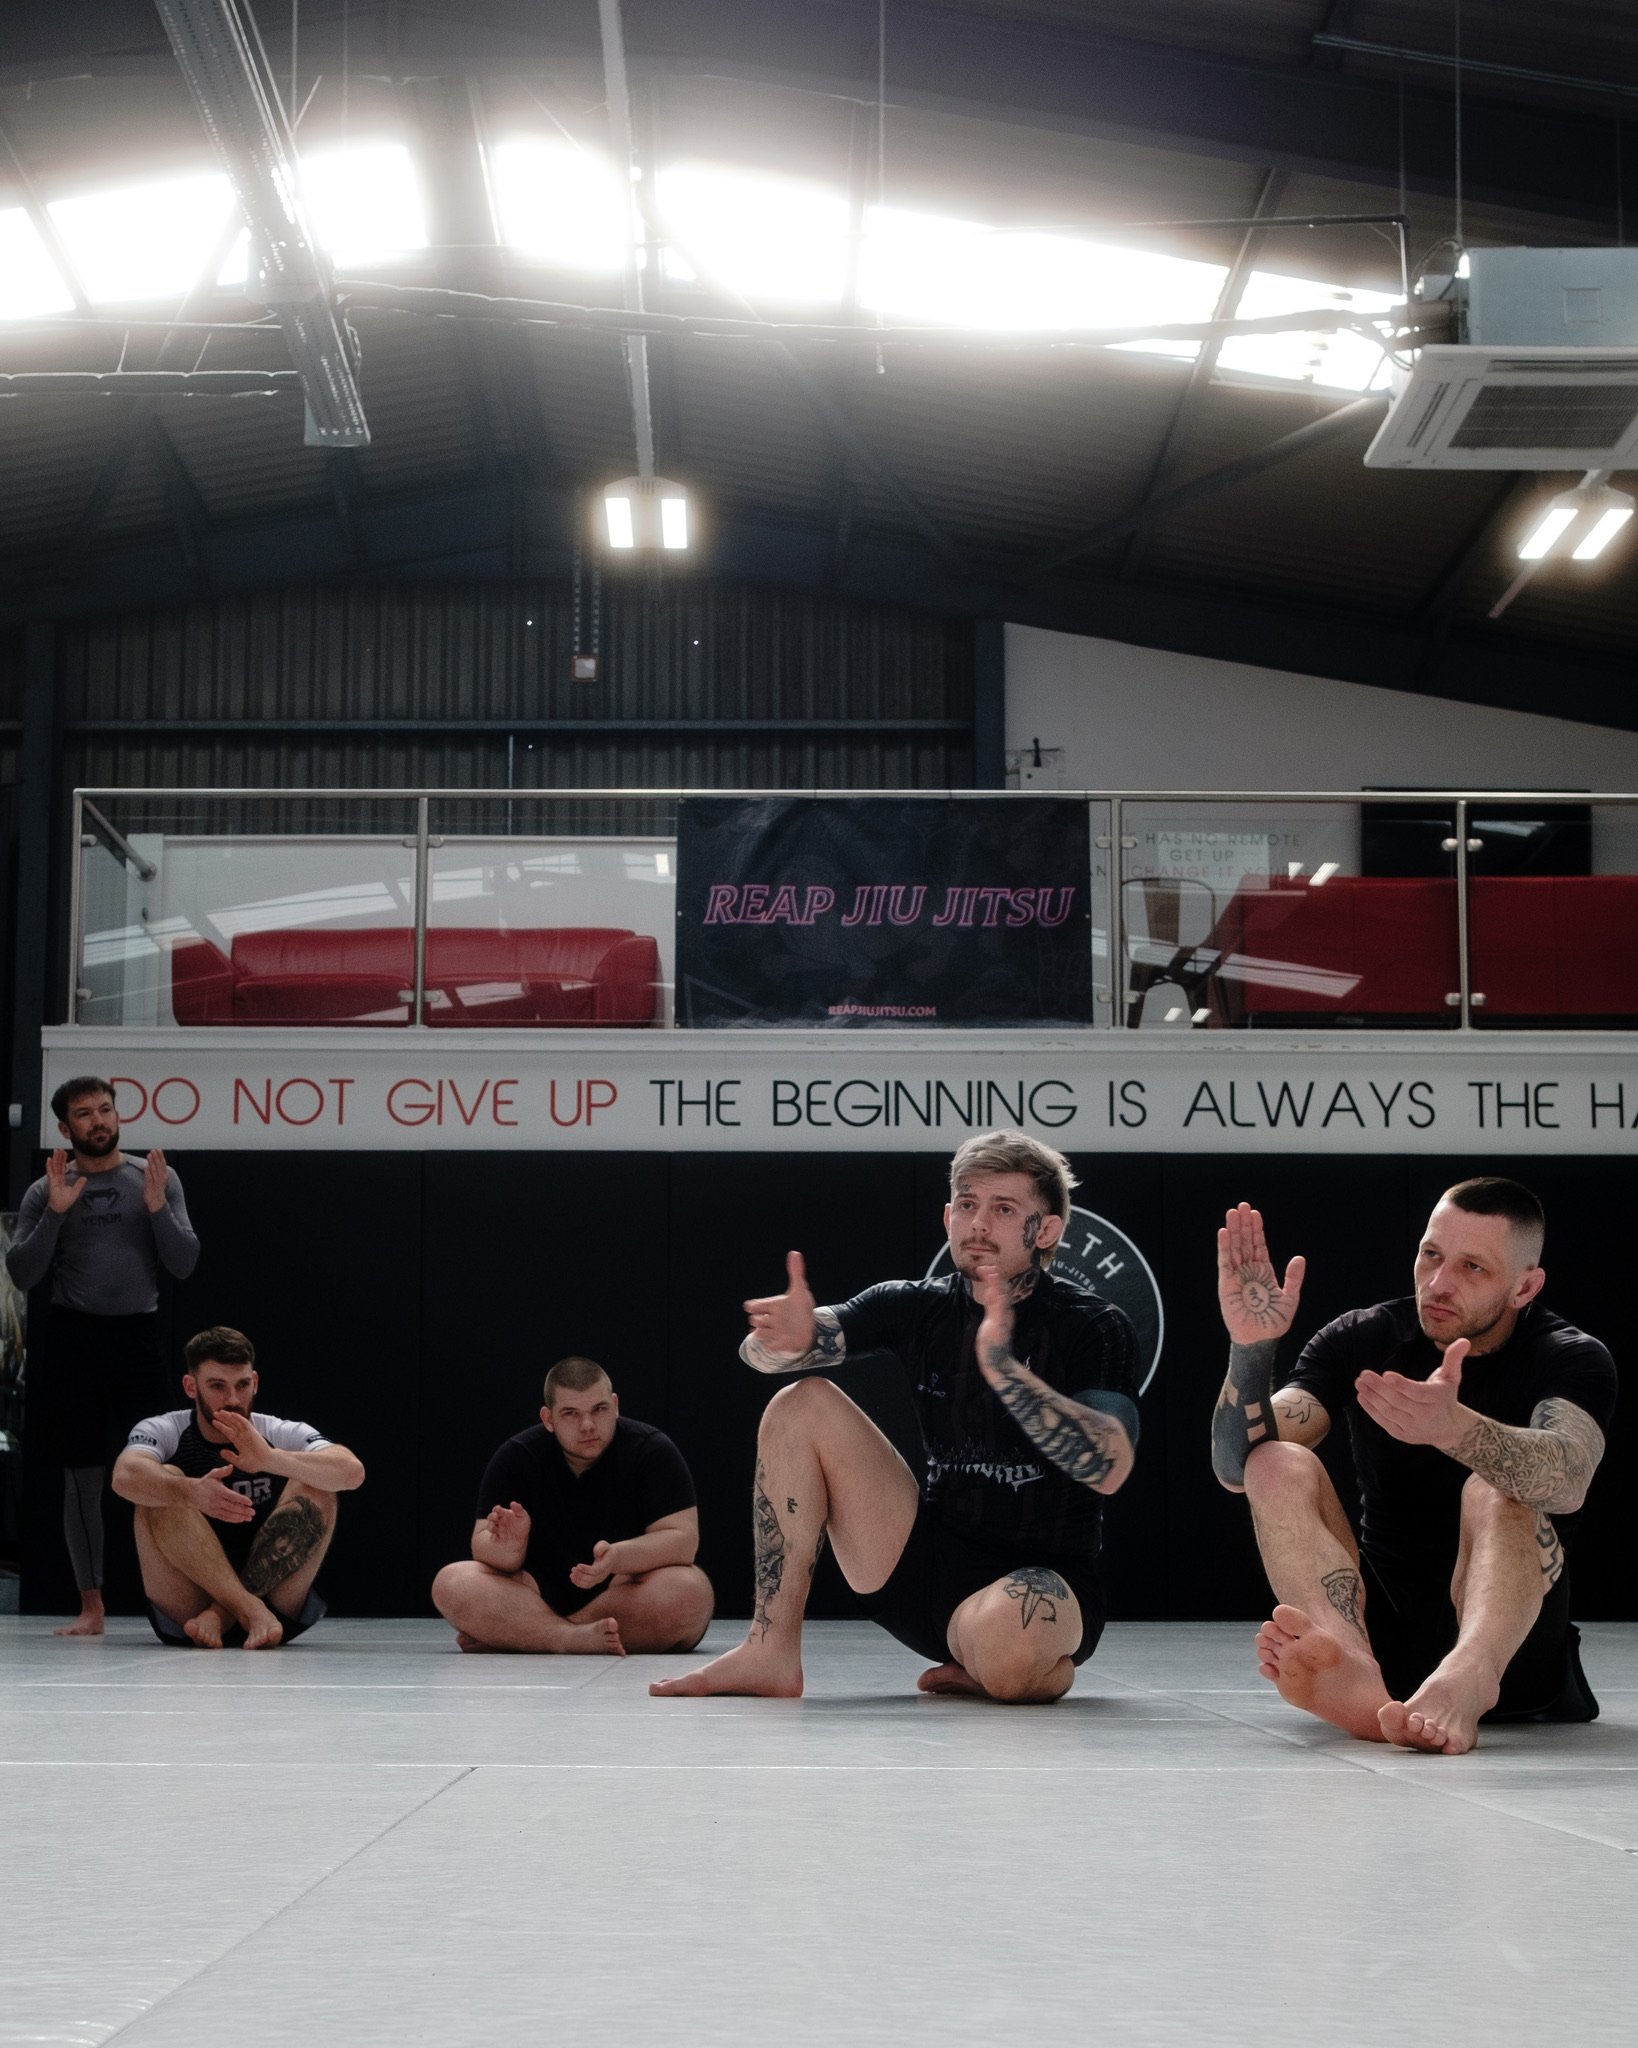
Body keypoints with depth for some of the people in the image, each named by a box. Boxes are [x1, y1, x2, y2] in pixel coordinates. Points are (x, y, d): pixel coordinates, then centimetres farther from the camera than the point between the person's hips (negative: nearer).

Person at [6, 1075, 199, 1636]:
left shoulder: (158, 1179, 8)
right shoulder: (45, 1191, 7)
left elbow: (184, 1265, 3)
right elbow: (22, 1273, -1)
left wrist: (157, 1208, -11)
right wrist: (56, 1211, -10)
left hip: (141, 1335, 0)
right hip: (73, 1338, 0)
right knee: (83, 1477, 4)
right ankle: (91, 1606, 11)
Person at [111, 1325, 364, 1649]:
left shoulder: (284, 1434, 2)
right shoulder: (163, 1431, 1)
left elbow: (352, 1472, -18)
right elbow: (125, 1476, -24)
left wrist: (270, 1459, -35)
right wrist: (192, 1492, -44)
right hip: (183, 1619, -1)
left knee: (314, 1487, -16)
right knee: (164, 1484, -21)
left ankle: (221, 1614, -25)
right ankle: (251, 1610, -34)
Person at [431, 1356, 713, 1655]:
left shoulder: (652, 1450, -6)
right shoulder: (515, 1458, -1)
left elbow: (683, 1539, -13)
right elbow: (483, 1546, -6)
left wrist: (617, 1558, -32)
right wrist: (508, 1549, -31)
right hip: (541, 1591, 1)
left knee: (689, 1591, -35)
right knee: (451, 1583, -23)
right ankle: (580, 1638, -37)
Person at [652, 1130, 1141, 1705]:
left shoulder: (1093, 1328, -9)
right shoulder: (917, 1307, 4)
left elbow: (1109, 1469, -25)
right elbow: (761, 1351, -4)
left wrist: (1003, 1365, -33)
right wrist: (790, 1339, -29)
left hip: (1044, 1579, -5)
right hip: (926, 1565, 5)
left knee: (1005, 1644, -42)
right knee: (802, 1407, -8)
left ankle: (1051, 1671, -3)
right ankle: (770, 1654, -11)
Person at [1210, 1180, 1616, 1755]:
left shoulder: (1573, 1359, -4)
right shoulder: (1362, 1339, 5)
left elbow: (1567, 1481, -29)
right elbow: (1236, 1469, -6)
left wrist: (1453, 1428, -49)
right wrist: (1251, 1348, -24)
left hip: (1507, 1626, -3)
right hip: (1379, 1618, 3)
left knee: (1494, 1491, -29)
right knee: (1280, 1466, -18)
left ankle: (1468, 1674, -62)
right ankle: (1349, 1664, -50)